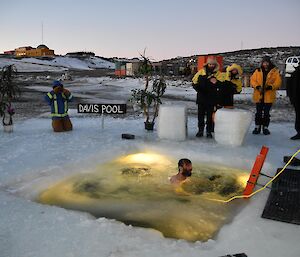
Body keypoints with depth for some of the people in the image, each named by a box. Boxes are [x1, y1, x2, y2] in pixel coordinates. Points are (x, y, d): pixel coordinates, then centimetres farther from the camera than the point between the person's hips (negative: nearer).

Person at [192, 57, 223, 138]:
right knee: (200, 115, 8)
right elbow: (194, 83, 9)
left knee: (210, 115, 4)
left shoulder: (218, 74, 3)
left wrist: (216, 82, -28)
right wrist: (198, 89, -8)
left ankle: (209, 131, 15)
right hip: (201, 97, 1)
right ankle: (200, 130, 19)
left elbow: (221, 85, -7)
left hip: (212, 99, -1)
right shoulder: (201, 72, 6)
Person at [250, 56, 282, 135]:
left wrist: (270, 86, -19)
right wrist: (257, 86, -15)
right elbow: (252, 80, 2)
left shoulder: (275, 71, 2)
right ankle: (257, 127, 17)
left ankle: (265, 127, 16)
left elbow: (278, 82, -4)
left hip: (269, 96, -1)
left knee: (266, 113, 4)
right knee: (258, 112, 6)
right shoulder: (257, 71, 6)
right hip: (259, 95, 1)